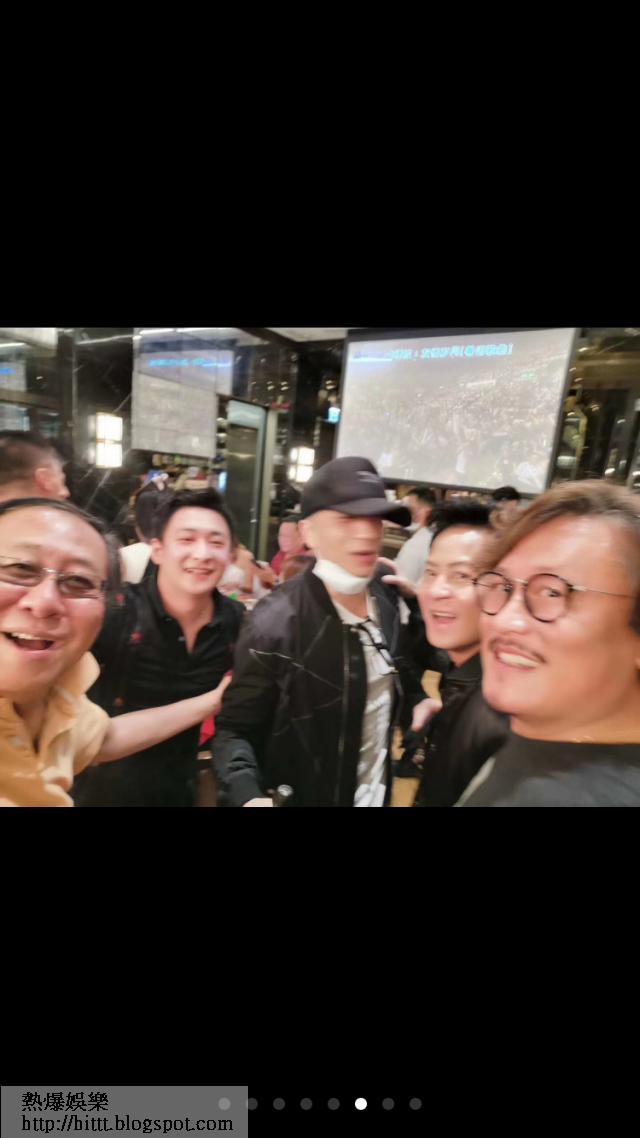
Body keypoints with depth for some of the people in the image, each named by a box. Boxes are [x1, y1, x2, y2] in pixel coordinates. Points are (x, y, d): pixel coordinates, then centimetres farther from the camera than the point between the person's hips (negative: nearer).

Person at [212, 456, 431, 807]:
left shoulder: (387, 600, -7)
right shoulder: (274, 624, -26)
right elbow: (235, 729, -18)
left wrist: (421, 698, -7)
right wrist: (248, 795, -34)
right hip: (303, 797, -5)